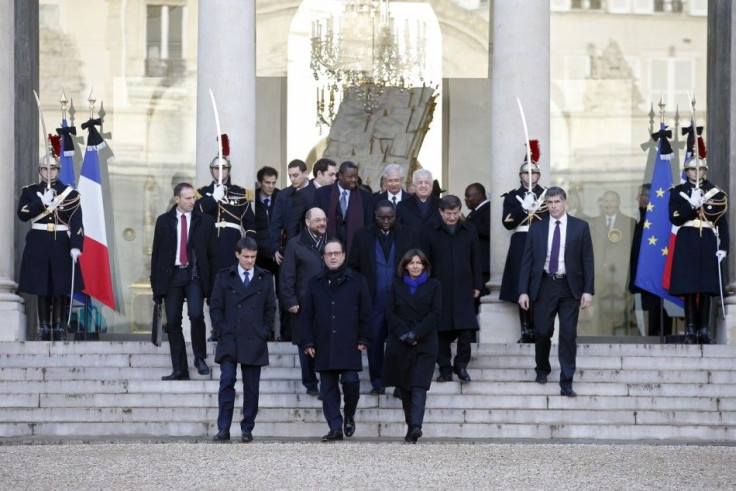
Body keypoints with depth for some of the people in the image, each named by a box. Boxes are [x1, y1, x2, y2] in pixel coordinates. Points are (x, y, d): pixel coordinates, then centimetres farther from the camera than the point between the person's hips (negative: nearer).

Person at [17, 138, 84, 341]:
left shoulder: (70, 193, 2)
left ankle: (59, 327, 8)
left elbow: (76, 222, -5)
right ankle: (44, 327, 9)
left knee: (61, 286, 1)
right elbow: (22, 214, -7)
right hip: (38, 244, 1)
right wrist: (42, 202, -16)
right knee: (41, 285, 3)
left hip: (62, 244, -1)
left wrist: (76, 246, -15)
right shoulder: (30, 191, 6)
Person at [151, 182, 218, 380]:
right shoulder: (164, 221, 7)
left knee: (196, 314, -22)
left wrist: (213, 281, -1)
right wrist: (156, 283, 3)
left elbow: (213, 253, 5)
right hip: (172, 275, 2)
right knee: (173, 322, 1)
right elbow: (156, 253, 8)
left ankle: (200, 357, 1)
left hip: (195, 276, -2)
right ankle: (179, 370, 7)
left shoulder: (205, 221, 5)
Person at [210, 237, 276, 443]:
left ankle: (247, 429, 9)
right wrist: (222, 331, -4)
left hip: (255, 341, 1)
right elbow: (215, 307, 6)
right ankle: (223, 429, -9)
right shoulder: (224, 277, 6)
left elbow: (270, 308, 11)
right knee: (227, 381, -10)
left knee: (251, 386, 3)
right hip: (229, 341, -1)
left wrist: (264, 332, 1)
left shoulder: (265, 278, 9)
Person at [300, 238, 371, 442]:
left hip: (349, 345, -2)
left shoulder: (357, 281, 7)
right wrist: (308, 342, 3)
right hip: (324, 345, 3)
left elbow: (365, 312, 5)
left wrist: (363, 339, -2)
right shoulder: (315, 283, 13)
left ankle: (349, 416, 13)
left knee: (350, 380, -13)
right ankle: (335, 428, 5)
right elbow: (307, 315, 11)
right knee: (328, 387, 1)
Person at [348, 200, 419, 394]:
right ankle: (377, 382, 14)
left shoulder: (408, 236, 5)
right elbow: (353, 266, 8)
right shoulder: (362, 236, 5)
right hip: (373, 300, 0)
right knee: (375, 341, 3)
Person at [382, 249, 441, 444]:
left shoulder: (434, 286, 9)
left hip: (425, 343, -2)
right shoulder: (396, 285, 12)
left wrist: (416, 333, -11)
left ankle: (415, 427, -27)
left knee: (419, 386, -15)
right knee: (404, 387, 4)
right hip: (400, 344, 2)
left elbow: (435, 313, -1)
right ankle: (411, 427, 12)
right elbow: (390, 313, 5)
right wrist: (404, 334, -9)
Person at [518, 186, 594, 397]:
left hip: (570, 287, -1)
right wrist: (523, 291, -2)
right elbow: (527, 260, 5)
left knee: (568, 334, -3)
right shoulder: (536, 228, 5)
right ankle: (542, 369, 32)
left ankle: (566, 383, 1)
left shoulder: (580, 227, 2)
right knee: (542, 332, 6)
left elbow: (587, 260, 1)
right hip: (544, 285, 1)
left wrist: (588, 290, -6)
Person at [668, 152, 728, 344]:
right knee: (688, 286, -5)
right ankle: (690, 329, -2)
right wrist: (691, 205, -14)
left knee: (706, 287, -1)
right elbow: (675, 219, -2)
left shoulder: (716, 193, 9)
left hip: (708, 243, 1)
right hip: (686, 242, -1)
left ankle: (704, 329, 3)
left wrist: (723, 247, -1)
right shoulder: (678, 192, 7)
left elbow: (722, 223, 7)